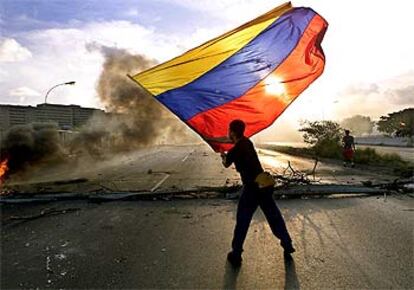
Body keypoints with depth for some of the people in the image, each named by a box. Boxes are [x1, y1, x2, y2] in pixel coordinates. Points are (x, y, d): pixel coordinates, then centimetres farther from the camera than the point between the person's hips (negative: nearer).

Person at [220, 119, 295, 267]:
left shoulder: (234, 151, -13)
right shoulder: (247, 142, 6)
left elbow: (226, 164, 8)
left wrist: (223, 155, 28)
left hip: (251, 188, -7)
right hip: (265, 185, 7)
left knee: (242, 223, 6)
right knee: (274, 216, 20)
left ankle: (236, 255, 14)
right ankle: (288, 245, 33)